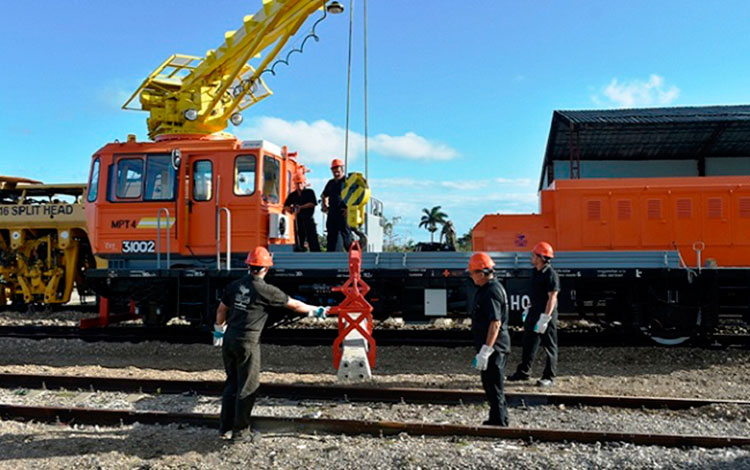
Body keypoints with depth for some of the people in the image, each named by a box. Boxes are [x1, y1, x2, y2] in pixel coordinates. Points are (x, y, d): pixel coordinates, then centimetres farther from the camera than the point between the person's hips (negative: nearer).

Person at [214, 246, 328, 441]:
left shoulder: (234, 286, 5)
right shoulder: (266, 290, -9)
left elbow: (221, 310, 16)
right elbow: (294, 305, 0)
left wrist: (219, 328, 35)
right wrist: (315, 311, 15)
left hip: (229, 339, 6)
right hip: (247, 342, -6)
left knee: (232, 383, 18)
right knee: (247, 386, 6)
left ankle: (225, 427, 25)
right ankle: (240, 431, 14)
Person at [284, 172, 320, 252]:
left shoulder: (310, 192, 5)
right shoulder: (292, 195, 16)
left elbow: (312, 203, -8)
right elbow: (285, 206, 18)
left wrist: (301, 207, -12)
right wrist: (291, 209, -3)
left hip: (308, 219, -4)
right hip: (298, 220, 4)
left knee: (312, 239, -10)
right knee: (299, 241, 3)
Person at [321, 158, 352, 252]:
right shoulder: (330, 183, 19)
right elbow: (324, 195, 33)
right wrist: (325, 205, 17)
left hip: (343, 212, -6)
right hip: (332, 212, 6)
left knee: (346, 235, -8)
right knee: (331, 237, 8)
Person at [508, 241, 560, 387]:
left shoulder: (550, 275, -17)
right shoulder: (535, 272, 10)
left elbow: (552, 298, -21)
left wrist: (545, 318, -24)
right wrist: (529, 311, 19)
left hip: (547, 313, -9)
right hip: (534, 311, 9)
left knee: (549, 346, 3)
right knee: (529, 343, 14)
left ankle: (549, 377, 12)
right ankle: (523, 372, 25)